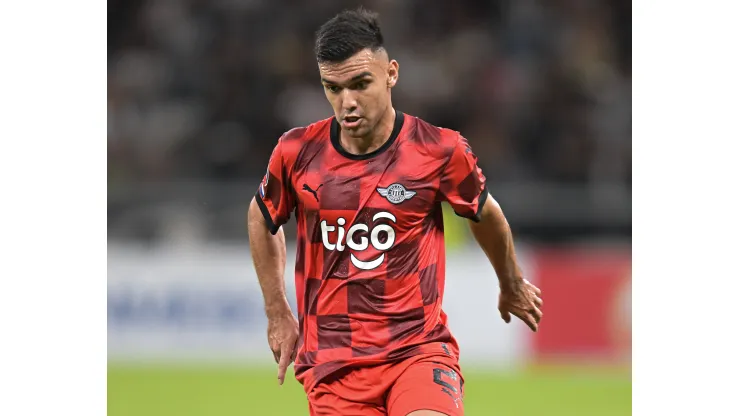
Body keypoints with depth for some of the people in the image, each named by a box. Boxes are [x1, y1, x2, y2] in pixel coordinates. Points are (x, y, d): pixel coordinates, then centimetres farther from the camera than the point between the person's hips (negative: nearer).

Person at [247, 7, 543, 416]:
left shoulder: (440, 150, -5)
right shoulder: (297, 152, -1)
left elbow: (486, 216, 16)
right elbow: (262, 218, 21)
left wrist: (512, 286, 32)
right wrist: (277, 313, 21)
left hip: (420, 348, -2)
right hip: (331, 363, 2)